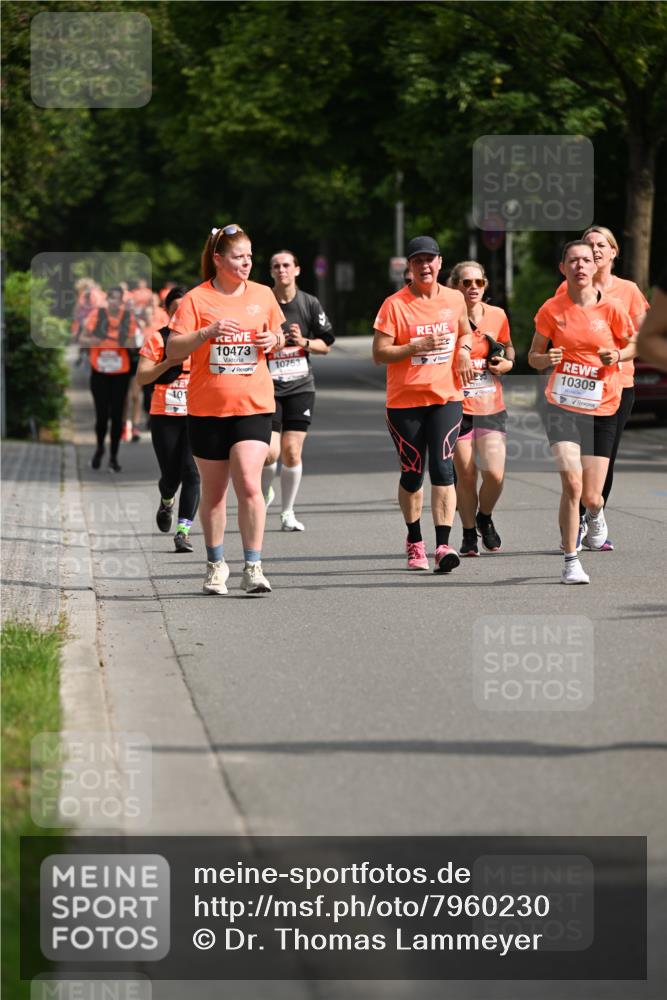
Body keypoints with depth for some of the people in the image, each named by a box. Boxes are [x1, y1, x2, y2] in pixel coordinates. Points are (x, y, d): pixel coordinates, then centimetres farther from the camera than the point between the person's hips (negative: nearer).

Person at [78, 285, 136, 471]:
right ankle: (99, 448, 28)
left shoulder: (128, 316, -3)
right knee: (101, 415, -1)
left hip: (120, 374, 1)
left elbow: (132, 344, 6)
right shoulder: (97, 314, -7)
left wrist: (130, 343, -17)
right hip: (99, 372, -1)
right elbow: (82, 339, -3)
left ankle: (113, 456, 12)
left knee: (117, 415, 0)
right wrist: (89, 341, -25)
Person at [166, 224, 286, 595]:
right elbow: (173, 350, -7)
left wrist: (274, 339, -2)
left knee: (250, 485, -14)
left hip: (253, 407, 1)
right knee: (214, 491, 9)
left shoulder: (263, 296, 7)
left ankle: (253, 568, -11)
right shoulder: (196, 299, -3)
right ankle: (216, 565, 25)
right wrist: (208, 332, -22)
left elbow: (279, 335, 21)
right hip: (207, 408, -1)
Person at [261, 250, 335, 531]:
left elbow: (326, 345, 8)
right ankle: (263, 494, 20)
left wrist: (304, 342, -10)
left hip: (300, 386, 2)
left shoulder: (310, 304, 3)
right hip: (268, 388, -2)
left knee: (292, 453, -2)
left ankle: (288, 512, 14)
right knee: (270, 452, -12)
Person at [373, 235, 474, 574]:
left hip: (446, 397, 2)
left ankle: (443, 546, -17)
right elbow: (379, 353, -10)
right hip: (404, 401, -1)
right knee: (412, 474, 6)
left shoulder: (455, 299, 6)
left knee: (442, 469, -12)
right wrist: (418, 346, -21)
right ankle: (415, 542, 27)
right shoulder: (394, 305, -7)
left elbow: (465, 331, 25)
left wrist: (464, 350, 3)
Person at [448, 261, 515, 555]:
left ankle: (485, 518, 21)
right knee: (465, 476, 0)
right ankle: (469, 534, 20)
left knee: (495, 474, -9)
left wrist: (507, 363, 2)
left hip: (491, 407, 2)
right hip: (458, 407, -2)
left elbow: (507, 347, 22)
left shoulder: (497, 316, 4)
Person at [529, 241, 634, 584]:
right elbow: (533, 356, 8)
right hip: (562, 405, -1)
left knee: (591, 497, 2)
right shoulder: (552, 309, -2)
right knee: (572, 482, -19)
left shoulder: (611, 308, -3)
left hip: (602, 409, 1)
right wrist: (546, 359, -15)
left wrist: (617, 357, -11)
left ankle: (595, 514, 41)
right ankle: (571, 561, -6)